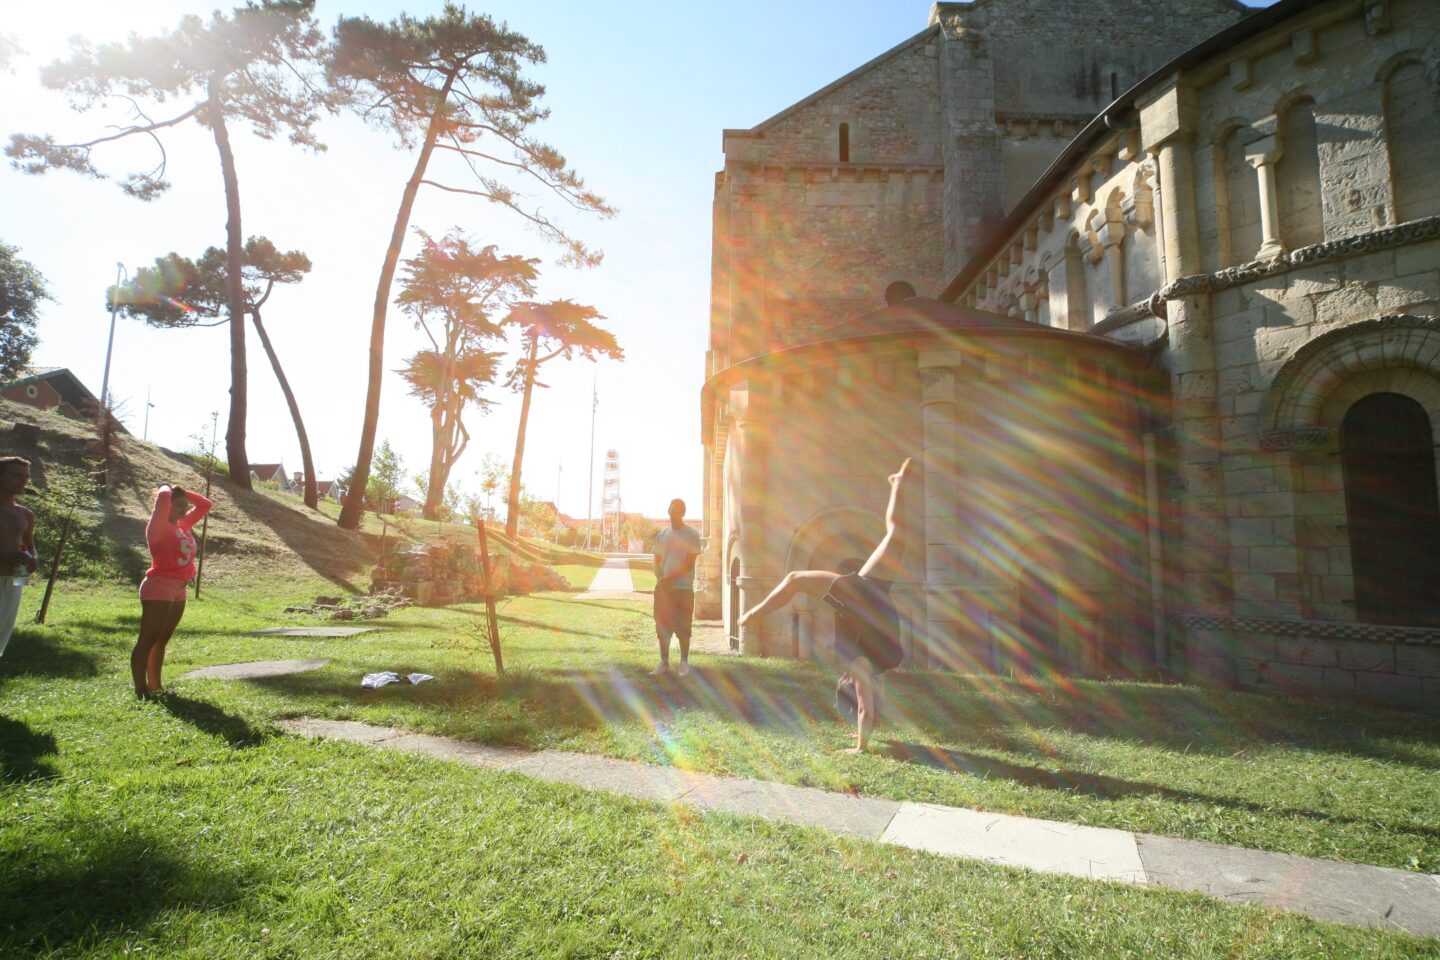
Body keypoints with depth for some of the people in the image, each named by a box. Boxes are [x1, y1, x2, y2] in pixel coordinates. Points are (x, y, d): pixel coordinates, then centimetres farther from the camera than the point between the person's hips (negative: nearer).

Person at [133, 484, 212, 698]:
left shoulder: (183, 525, 12)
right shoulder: (159, 526, -9)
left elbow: (205, 505, 22)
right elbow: (163, 498, -26)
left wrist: (183, 492, 11)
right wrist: (167, 489, -4)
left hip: (178, 589, 8)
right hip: (159, 587, -8)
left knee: (161, 640, 14)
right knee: (147, 641, -6)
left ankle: (154, 686, 22)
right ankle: (140, 691, -5)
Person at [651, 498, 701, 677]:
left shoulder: (691, 535, -3)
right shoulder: (662, 535, 11)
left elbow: (689, 563, -9)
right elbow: (657, 561, 12)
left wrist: (668, 578, -14)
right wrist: (660, 579, -6)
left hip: (683, 588, -4)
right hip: (663, 587, 4)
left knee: (682, 627, 0)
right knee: (662, 626, 5)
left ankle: (684, 663, 11)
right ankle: (664, 663, 13)